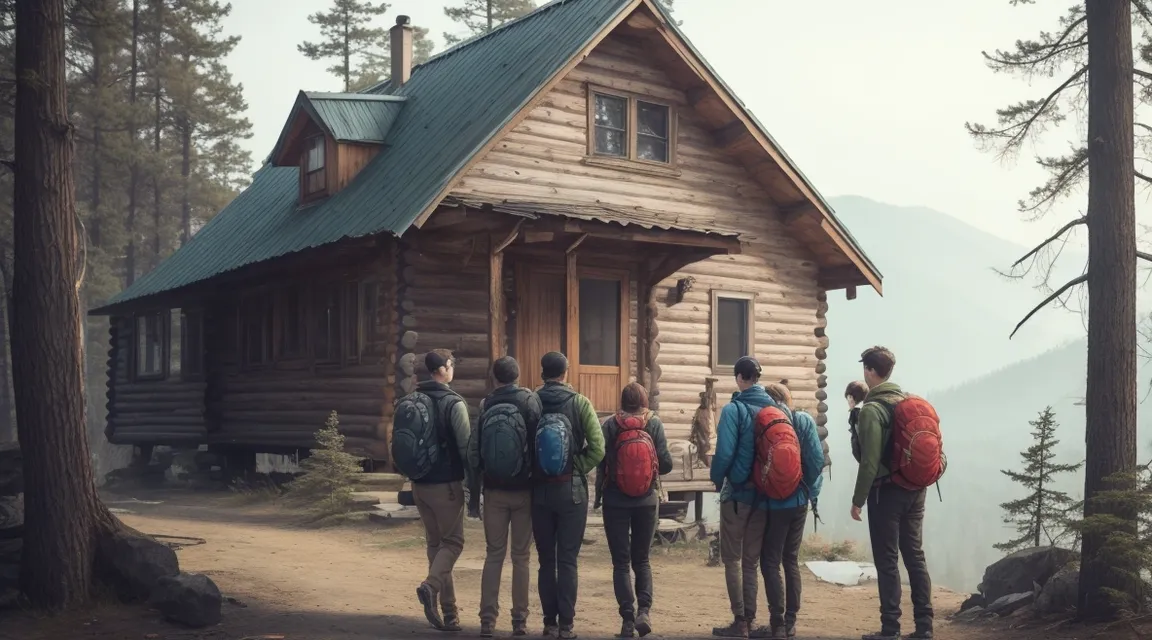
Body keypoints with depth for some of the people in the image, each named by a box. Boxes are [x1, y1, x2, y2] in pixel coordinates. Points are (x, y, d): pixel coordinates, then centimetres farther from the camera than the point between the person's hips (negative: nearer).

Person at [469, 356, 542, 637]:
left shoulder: (485, 406, -1)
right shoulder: (531, 401, -6)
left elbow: (474, 453, -1)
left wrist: (473, 496, 6)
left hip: (494, 491, 1)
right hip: (524, 490, -1)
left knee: (494, 554, 8)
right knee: (521, 556, 7)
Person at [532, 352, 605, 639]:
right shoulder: (580, 403, -4)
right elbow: (597, 448, -11)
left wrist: (532, 473, 5)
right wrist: (578, 470, 1)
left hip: (539, 490, 1)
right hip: (571, 490, -1)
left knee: (546, 559, 11)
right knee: (567, 560, 4)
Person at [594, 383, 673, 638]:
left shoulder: (610, 424, -4)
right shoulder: (654, 423, -2)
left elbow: (601, 461, -9)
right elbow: (666, 464, -4)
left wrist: (598, 495, 4)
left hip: (616, 501, -1)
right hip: (647, 501, 1)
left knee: (621, 562, 8)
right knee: (642, 559, 15)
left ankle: (627, 619, 2)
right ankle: (643, 610, -4)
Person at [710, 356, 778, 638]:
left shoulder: (734, 409, -13)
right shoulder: (774, 407, 2)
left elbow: (724, 451, -19)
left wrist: (717, 478, -1)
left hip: (737, 491, -5)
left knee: (732, 559, 3)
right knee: (752, 559, 13)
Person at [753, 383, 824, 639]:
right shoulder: (805, 420, 1)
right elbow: (817, 459, -3)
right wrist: (812, 491, 7)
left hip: (773, 502, -5)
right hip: (799, 501, 5)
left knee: (770, 563, 2)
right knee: (791, 560, 14)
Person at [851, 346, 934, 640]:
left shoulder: (871, 409, -13)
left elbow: (870, 461, -17)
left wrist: (858, 499, -10)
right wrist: (918, 481, 18)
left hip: (887, 492, -7)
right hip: (915, 490, 7)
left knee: (887, 561, 0)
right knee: (915, 556, 11)